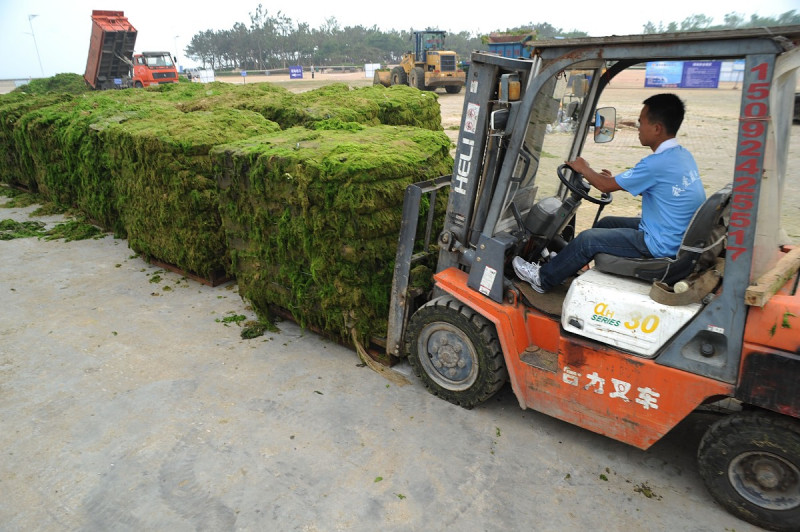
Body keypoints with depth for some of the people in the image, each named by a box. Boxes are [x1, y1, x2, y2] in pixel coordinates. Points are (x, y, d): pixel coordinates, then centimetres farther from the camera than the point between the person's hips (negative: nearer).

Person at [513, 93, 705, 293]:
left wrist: (584, 169, 1)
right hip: (677, 235, 9)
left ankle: (543, 278, 11)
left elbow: (606, 186, -16)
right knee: (606, 223, 19)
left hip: (660, 245, -9)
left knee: (588, 239, -5)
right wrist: (616, 180, 13)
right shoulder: (683, 155, 3)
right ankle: (565, 263, 32)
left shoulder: (658, 163, -26)